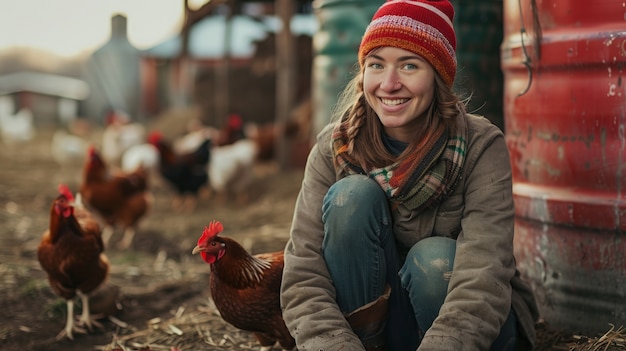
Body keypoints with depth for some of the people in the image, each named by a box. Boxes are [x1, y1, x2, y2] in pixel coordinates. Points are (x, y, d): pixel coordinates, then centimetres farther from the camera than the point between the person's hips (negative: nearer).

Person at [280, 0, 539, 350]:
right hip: (368, 318, 1)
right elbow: (304, 279, -21)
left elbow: (484, 279, -31)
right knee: (353, 195, -22)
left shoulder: (482, 147, -18)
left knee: (435, 258, -32)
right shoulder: (333, 149, -12)